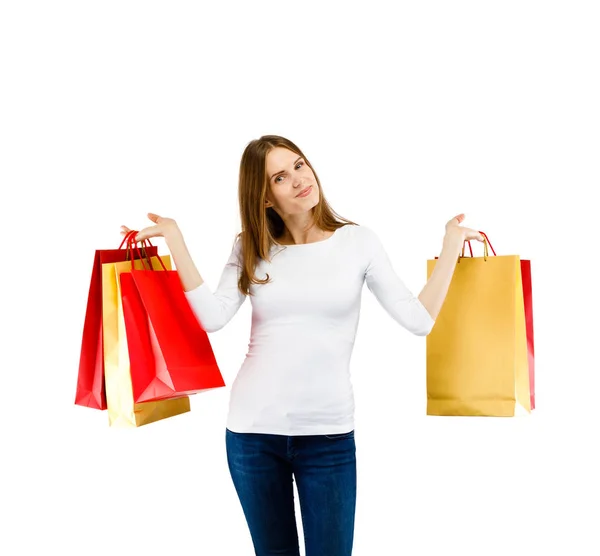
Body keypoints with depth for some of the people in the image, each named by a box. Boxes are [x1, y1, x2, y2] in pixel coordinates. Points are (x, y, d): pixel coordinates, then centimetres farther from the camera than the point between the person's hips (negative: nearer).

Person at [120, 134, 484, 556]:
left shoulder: (359, 241, 0)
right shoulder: (251, 248, 3)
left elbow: (419, 320, -5)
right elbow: (212, 317, -13)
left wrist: (451, 248, -6)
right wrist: (175, 239, -14)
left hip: (329, 431, -1)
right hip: (252, 428, 2)